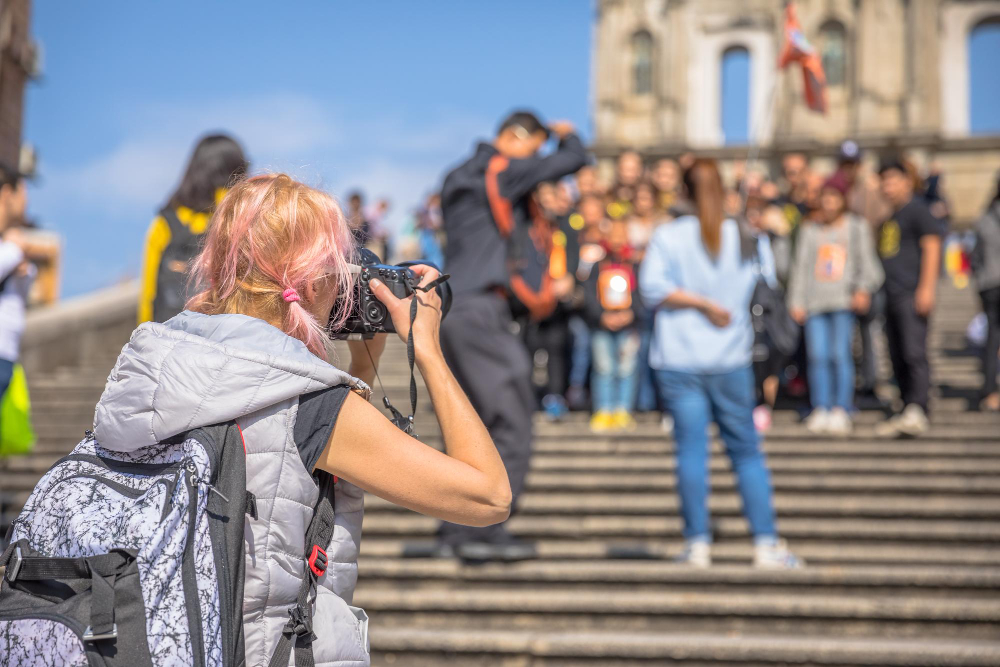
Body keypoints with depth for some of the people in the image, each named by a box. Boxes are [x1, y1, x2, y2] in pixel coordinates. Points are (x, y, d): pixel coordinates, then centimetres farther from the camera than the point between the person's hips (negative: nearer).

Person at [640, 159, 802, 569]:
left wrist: (702, 303, -9)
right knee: (746, 450, 8)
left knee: (691, 449, -1)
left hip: (679, 361, -2)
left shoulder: (669, 236, -3)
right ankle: (766, 543, 6)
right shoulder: (741, 236, 5)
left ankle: (698, 543, -2)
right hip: (731, 360, 2)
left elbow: (653, 287, -15)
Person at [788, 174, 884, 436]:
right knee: (818, 355, -5)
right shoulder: (810, 230, 18)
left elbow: (867, 262, 8)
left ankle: (841, 411, -6)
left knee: (840, 353, -11)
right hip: (815, 301, 2)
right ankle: (821, 410, 0)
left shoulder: (856, 227, 12)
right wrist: (797, 302, 8)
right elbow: (801, 267, 17)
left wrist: (863, 289, -9)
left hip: (844, 301, -2)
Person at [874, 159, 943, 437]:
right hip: (892, 296, 9)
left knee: (914, 353, -18)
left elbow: (932, 247, -10)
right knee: (897, 359, 9)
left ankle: (917, 411, -27)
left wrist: (926, 288, -18)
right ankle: (906, 415, 13)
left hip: (912, 294, -9)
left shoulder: (917, 210, -2)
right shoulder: (889, 218, 22)